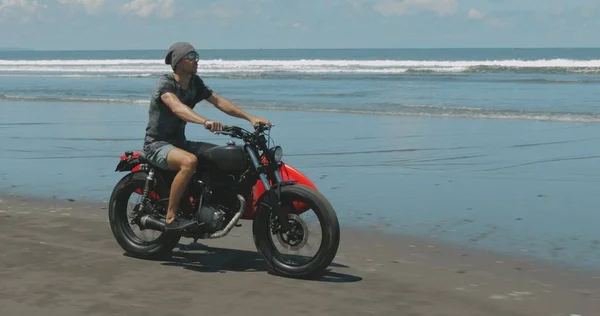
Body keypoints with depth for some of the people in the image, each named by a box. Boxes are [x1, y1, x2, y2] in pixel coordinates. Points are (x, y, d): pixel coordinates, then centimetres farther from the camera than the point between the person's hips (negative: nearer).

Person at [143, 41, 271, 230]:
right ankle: (171, 217, -30)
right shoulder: (165, 83, -17)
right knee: (189, 161, -37)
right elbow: (177, 107, -36)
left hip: (179, 142, 8)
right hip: (157, 144, -8)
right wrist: (205, 121, -54)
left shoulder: (195, 82, 7)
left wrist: (250, 118, -10)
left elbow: (218, 101, 2)